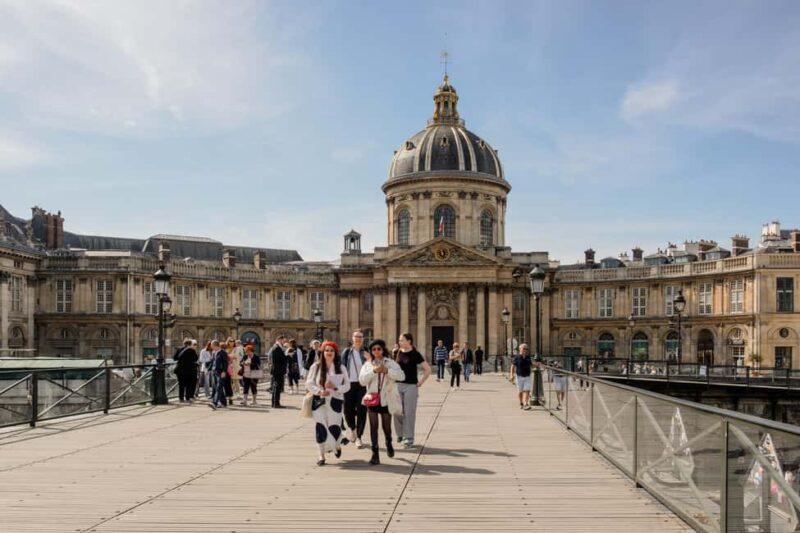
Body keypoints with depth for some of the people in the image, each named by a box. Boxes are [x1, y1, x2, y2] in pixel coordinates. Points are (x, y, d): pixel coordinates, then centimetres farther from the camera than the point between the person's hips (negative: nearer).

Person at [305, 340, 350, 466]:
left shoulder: (341, 368, 3)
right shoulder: (315, 367, 1)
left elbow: (347, 386, 3)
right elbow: (309, 384, 1)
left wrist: (335, 387, -15)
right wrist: (319, 391, -15)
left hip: (335, 402, 0)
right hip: (319, 402, 0)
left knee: (334, 428, -2)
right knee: (320, 428, -1)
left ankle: (337, 446, 32)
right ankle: (322, 455, 12)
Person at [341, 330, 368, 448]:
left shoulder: (366, 352, 3)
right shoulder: (347, 352, 5)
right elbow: (342, 367, 6)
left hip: (362, 385, -1)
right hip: (349, 384, 1)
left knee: (361, 411, -4)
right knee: (348, 409, 7)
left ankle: (359, 437, 4)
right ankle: (352, 428, 38)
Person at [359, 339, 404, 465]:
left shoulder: (390, 363, 0)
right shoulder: (368, 364, 5)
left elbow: (401, 376, -13)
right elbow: (361, 380, -7)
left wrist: (387, 371, -25)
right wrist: (373, 371, -19)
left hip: (386, 399, -1)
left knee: (386, 426, 11)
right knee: (373, 426, -2)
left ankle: (388, 443, 41)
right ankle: (375, 454, 3)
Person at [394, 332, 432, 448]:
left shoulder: (415, 354, -8)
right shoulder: (398, 353, 6)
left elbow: (427, 369, -6)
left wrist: (420, 382, -7)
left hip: (411, 386, -5)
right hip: (398, 385, 5)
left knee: (409, 413, -2)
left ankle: (409, 438, 6)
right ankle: (400, 434, 28)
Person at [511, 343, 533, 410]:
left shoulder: (528, 357, 5)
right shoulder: (517, 358, -7)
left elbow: (531, 364, 17)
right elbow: (513, 366, -5)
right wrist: (512, 375, -13)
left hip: (527, 377, 2)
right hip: (519, 376, -2)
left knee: (527, 390, -10)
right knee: (520, 391, 9)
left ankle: (525, 404, -13)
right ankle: (521, 403, 28)